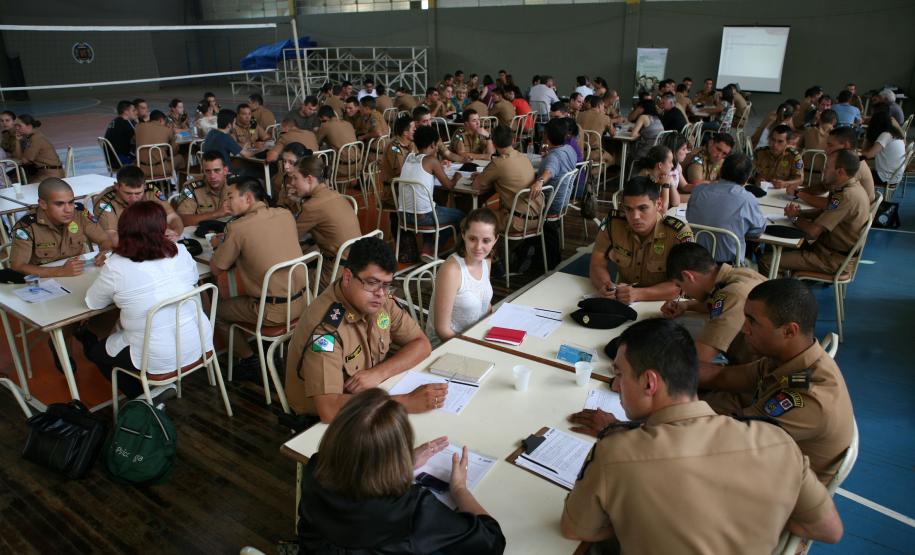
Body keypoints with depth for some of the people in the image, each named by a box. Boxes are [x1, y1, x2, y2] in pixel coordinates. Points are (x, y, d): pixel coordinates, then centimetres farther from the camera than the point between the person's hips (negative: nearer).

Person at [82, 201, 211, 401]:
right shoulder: (180, 252, -7)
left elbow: (92, 302, 1)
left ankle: (142, 396, 26)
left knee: (96, 350, 25)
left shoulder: (115, 267, -16)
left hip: (159, 363, -5)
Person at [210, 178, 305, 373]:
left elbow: (216, 270, -4)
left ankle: (249, 359, 24)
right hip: (301, 303, 6)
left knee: (216, 310, 17)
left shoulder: (238, 227, -15)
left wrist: (219, 245, 15)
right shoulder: (286, 214, 1)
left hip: (273, 312, -6)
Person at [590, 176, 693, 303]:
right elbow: (597, 265, -5)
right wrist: (605, 285, -28)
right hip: (622, 302, 2)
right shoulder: (613, 223, -9)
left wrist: (639, 294, -35)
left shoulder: (679, 233, -18)